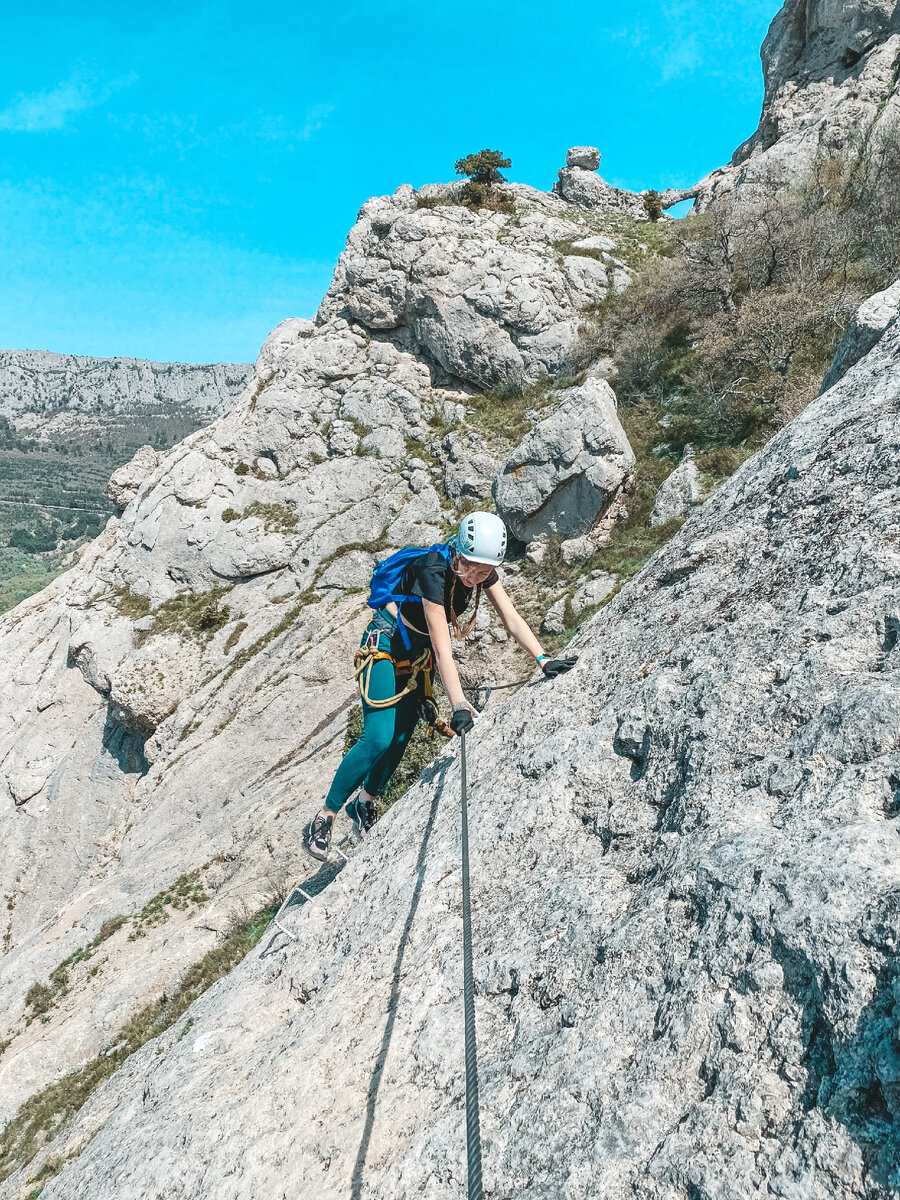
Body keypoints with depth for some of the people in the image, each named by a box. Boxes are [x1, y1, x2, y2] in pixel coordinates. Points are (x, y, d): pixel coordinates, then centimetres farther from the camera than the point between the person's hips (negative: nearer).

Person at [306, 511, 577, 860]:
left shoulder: (483, 570, -14)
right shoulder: (433, 572, -34)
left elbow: (512, 619, -10)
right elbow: (443, 650, -37)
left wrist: (543, 660, -20)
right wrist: (459, 706, -41)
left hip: (419, 653, 7)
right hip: (385, 644, -7)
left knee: (401, 737, 7)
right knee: (378, 738, -15)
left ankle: (365, 801, 29)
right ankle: (324, 817, 0)